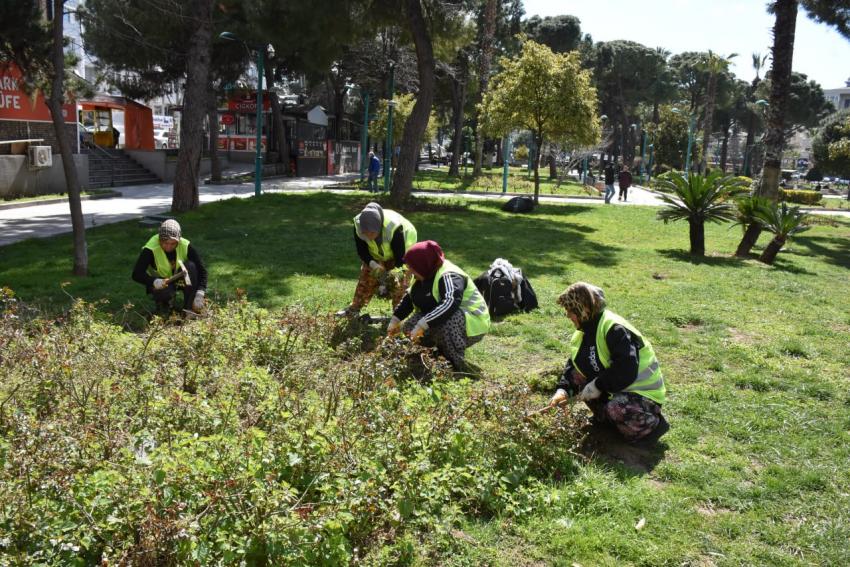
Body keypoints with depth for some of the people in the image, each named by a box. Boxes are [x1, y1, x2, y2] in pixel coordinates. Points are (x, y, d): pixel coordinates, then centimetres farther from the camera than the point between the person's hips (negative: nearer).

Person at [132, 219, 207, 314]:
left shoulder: (186, 246, -21)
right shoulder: (151, 249, -26)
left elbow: (201, 270, -20)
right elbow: (136, 274, -27)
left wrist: (199, 295, -32)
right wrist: (155, 281, -47)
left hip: (179, 279, 3)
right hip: (160, 283, -3)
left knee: (191, 266, -29)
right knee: (166, 291, -38)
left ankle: (189, 308, -20)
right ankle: (163, 302, 2)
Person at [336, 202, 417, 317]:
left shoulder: (394, 228, -44)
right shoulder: (358, 225, -31)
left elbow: (401, 256, -34)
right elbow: (362, 251, -18)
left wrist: (396, 272, -47)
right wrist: (373, 265, -32)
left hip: (401, 251, -4)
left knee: (399, 283, -14)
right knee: (366, 278, 6)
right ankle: (354, 308, 18)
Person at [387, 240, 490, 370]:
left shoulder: (449, 276, -26)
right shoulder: (427, 273, 2)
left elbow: (449, 303, -43)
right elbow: (409, 297, 16)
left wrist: (422, 325, -47)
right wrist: (395, 320, 10)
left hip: (472, 326, -9)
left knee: (445, 319, -40)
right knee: (409, 328, -6)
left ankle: (458, 366, -25)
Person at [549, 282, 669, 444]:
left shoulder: (615, 328, -25)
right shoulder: (586, 330, 4)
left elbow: (626, 371, -33)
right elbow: (574, 364, 4)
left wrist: (598, 386, -25)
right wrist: (563, 389, -11)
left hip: (643, 392, -9)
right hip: (616, 389, 9)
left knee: (617, 408, -37)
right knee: (576, 374, -1)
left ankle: (652, 424, -5)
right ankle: (605, 417, 13)